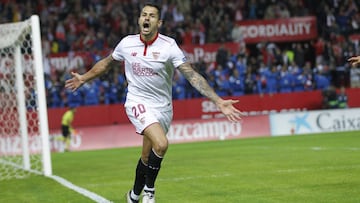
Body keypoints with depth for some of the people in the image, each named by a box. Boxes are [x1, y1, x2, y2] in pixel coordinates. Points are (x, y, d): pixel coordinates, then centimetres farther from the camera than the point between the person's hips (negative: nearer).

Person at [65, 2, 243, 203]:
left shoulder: (169, 46, -12)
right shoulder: (127, 43, -5)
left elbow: (193, 75, -17)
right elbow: (106, 63, 16)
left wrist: (218, 101, -25)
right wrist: (83, 78, 23)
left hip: (162, 108, 1)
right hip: (138, 102, -1)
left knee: (148, 156, 8)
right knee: (161, 143, -26)